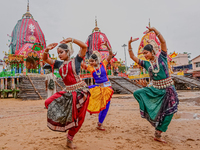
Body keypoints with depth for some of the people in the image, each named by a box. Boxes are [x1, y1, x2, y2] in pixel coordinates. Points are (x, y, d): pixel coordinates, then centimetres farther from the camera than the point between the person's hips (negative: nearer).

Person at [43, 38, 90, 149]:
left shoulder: (75, 61, -2)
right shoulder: (60, 64, 13)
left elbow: (84, 47, -12)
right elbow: (45, 59, 16)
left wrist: (71, 40, -15)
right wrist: (47, 50, -2)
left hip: (80, 91, -5)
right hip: (68, 92, 5)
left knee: (77, 118, 3)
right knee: (49, 103, -7)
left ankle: (69, 140, 23)